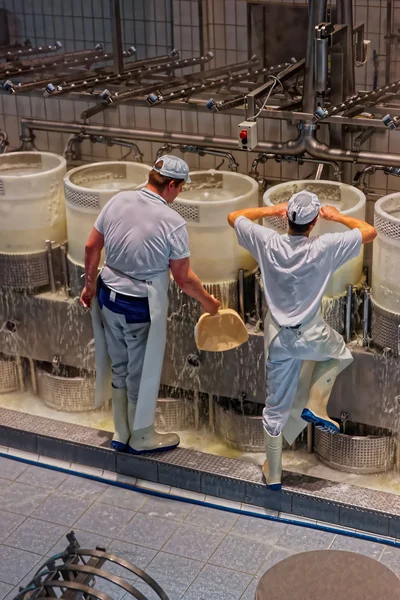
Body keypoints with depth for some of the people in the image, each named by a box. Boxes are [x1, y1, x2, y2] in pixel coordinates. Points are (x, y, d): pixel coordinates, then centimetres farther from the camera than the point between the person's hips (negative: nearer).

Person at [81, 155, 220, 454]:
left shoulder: (118, 200, -4)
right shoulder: (173, 222, -19)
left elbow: (92, 247, 3)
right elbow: (183, 277, -12)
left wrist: (90, 285, 17)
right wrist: (207, 301, 6)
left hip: (107, 295, 6)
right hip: (140, 307, -6)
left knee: (120, 368, 21)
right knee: (142, 373, 13)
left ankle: (122, 433, 35)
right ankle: (141, 437, 31)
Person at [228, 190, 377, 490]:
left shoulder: (268, 242, -13)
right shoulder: (325, 248, -19)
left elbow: (234, 216, 3)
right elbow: (370, 231, -7)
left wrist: (270, 210, 9)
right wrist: (338, 216, 4)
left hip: (278, 337, 2)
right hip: (311, 336, -2)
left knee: (276, 406, 15)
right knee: (340, 353, 34)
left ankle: (273, 473, 26)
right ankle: (315, 405, 16)